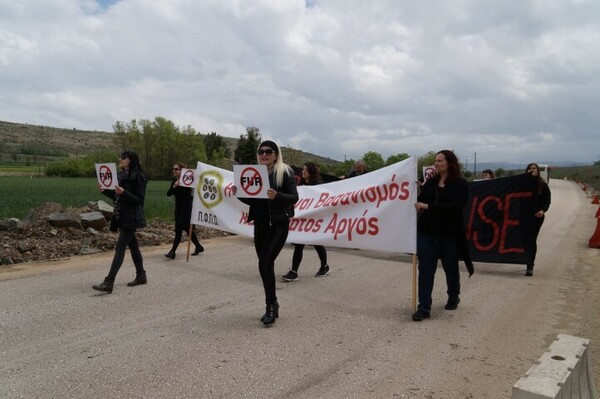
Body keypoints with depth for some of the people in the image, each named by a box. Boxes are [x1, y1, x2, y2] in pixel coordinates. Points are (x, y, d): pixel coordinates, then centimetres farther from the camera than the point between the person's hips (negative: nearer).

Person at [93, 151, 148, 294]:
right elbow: (117, 197, 16)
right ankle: (141, 276, 27)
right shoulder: (121, 176, 10)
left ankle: (108, 283, -9)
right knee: (133, 246, 15)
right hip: (121, 217, 8)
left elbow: (139, 200, -15)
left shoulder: (138, 177, -13)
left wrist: (123, 192, -26)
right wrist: (105, 190, 2)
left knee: (120, 248, -10)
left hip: (131, 218, -8)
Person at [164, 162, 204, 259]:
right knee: (187, 228, 13)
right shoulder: (174, 181, 7)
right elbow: (168, 194, -3)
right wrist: (174, 186, -20)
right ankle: (199, 247, 28)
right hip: (178, 207, 7)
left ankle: (173, 251, -11)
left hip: (187, 207, -7)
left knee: (179, 228, -13)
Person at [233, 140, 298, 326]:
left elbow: (294, 197, -11)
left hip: (278, 225, -6)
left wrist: (277, 195, -29)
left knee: (265, 264, -14)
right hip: (260, 224, 6)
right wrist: (238, 193, -5)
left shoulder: (285, 172, -6)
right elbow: (251, 200, 14)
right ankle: (272, 303, 25)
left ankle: (271, 305, 0)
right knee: (265, 265, 10)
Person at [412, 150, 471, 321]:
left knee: (450, 267, 15)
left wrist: (427, 206, -24)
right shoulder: (430, 182, 8)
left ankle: (453, 297, 41)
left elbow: (454, 207, -20)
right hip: (426, 232, 3)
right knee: (425, 268, -3)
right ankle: (424, 307, 0)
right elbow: (420, 200, 7)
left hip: (449, 234, -3)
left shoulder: (460, 184, -6)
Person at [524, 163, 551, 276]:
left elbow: (547, 200, 0)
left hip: (537, 216, -1)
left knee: (532, 240, -4)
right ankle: (529, 265, 22)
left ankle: (530, 266, 2)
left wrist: (543, 210, -16)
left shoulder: (542, 185, 2)